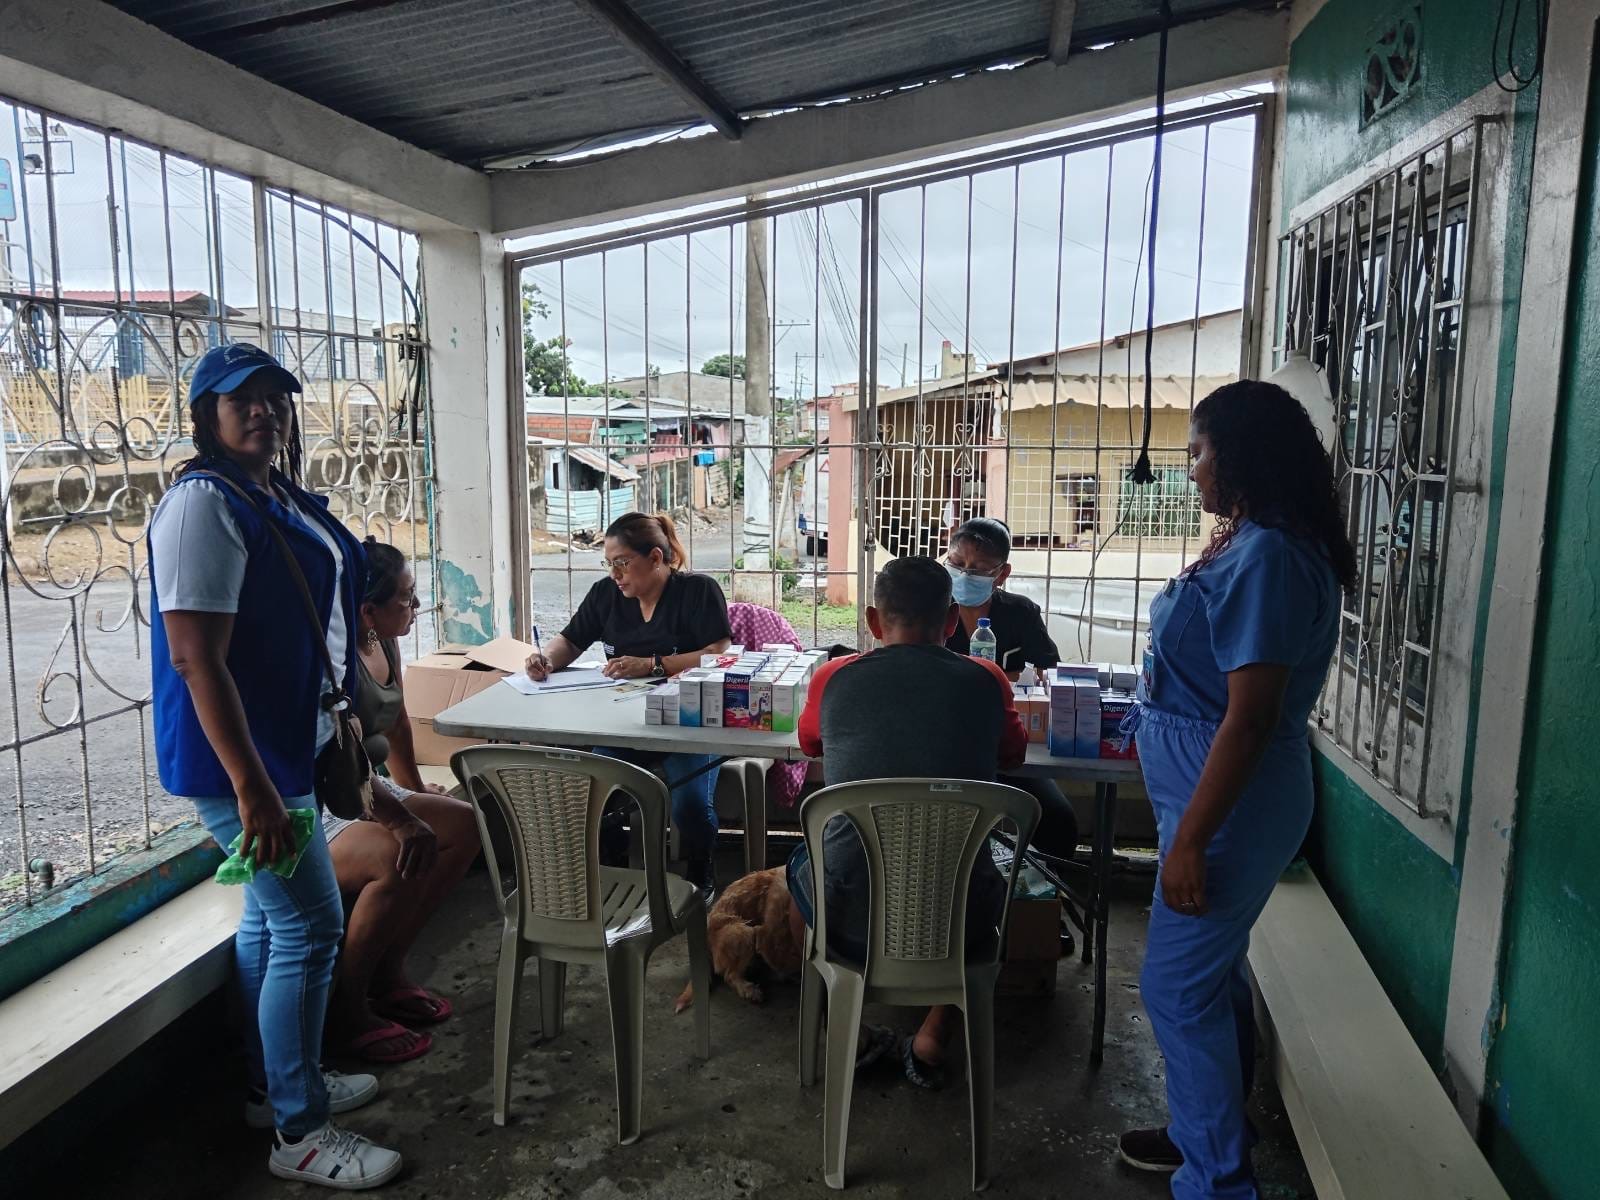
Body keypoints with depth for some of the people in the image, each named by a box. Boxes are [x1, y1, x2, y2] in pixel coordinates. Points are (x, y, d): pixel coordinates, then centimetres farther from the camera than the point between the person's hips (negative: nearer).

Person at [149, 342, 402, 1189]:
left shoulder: (281, 498, 10)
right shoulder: (204, 505, -19)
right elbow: (195, 657, -24)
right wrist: (251, 787, -27)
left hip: (286, 742, 10)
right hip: (240, 757, -10)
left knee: (270, 917, 19)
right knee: (311, 927, -4)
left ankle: (277, 1086, 35)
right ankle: (300, 1132, 11)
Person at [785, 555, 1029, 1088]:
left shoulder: (832, 679, 0)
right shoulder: (985, 680, -1)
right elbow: (1014, 753, 20)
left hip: (852, 923, 0)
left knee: (802, 865, 34)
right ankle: (933, 1039, 28)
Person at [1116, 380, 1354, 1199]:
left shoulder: (1267, 558, -23)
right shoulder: (1250, 545, 9)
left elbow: (1249, 719, -26)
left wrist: (1191, 838, -23)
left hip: (1229, 802, -10)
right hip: (1212, 790, 10)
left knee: (1178, 988, 1)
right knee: (1210, 975, 21)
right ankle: (1211, 1134, 38)